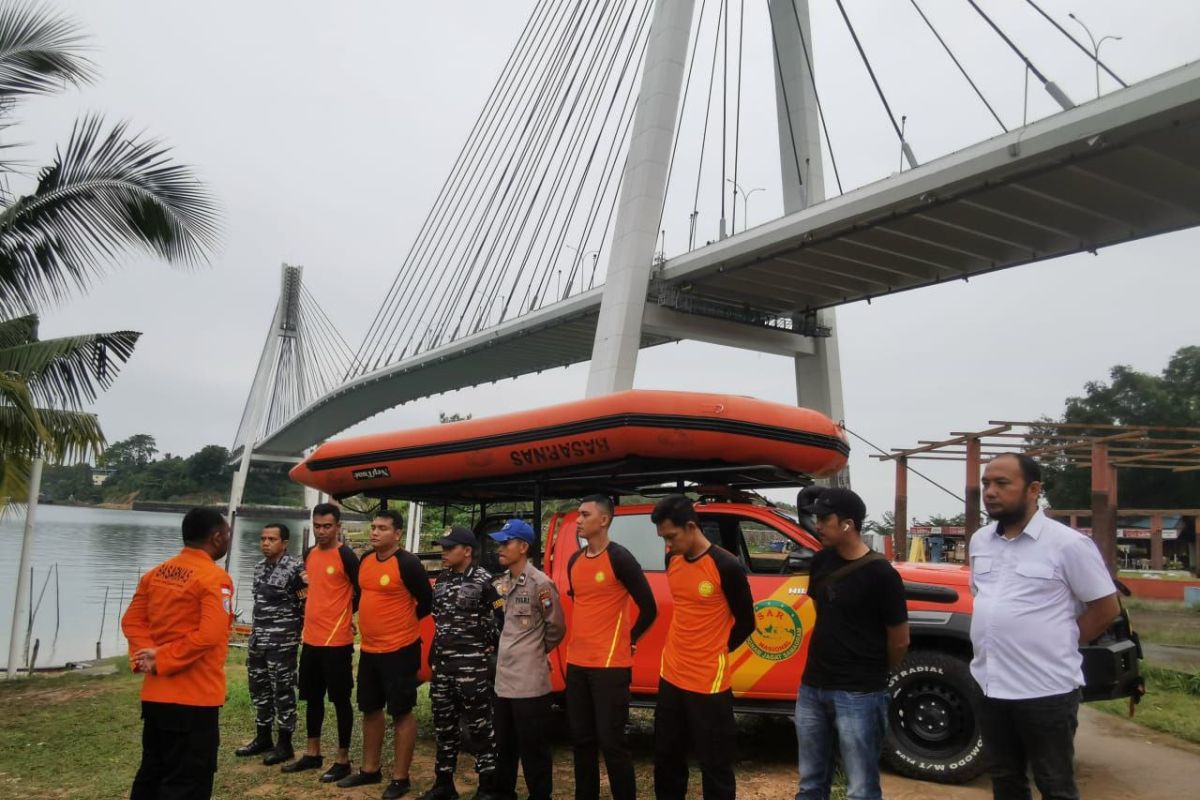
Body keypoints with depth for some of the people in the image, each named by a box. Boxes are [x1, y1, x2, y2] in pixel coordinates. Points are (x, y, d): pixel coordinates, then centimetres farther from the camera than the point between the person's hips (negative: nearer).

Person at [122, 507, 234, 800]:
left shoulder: (156, 573, 9)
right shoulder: (215, 577, -16)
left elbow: (132, 621, 7)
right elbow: (209, 635, -25)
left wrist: (149, 655, -6)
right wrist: (162, 660, -16)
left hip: (154, 694, 8)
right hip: (195, 698, -8)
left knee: (152, 773, 20)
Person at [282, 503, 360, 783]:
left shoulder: (346, 556, -14)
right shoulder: (310, 554, 9)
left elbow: (362, 591, -10)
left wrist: (346, 615, 3)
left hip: (336, 641, -8)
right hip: (310, 638, 8)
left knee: (340, 700, 2)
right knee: (312, 698, 17)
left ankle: (343, 760, 11)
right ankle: (312, 754, 30)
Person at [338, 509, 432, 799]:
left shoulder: (408, 563, -16)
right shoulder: (365, 560, 6)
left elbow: (426, 600, -9)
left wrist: (403, 623, 4)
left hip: (399, 650, -8)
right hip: (369, 649, 8)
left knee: (402, 713, 2)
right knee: (370, 709, 18)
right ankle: (370, 770, 32)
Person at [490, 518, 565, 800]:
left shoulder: (540, 583, -13)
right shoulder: (500, 583, 9)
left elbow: (556, 627, -5)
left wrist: (535, 651, 5)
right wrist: (508, 651, 11)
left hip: (530, 682, -7)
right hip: (503, 679, 7)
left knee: (533, 749, 2)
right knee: (503, 745, 19)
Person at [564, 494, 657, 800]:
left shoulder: (620, 558, -11)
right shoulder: (575, 561, 10)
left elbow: (648, 608, -8)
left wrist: (630, 641, 2)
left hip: (610, 665, -7)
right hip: (577, 663, 7)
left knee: (611, 741, -3)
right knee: (582, 739, 12)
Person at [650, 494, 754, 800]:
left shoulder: (726, 567, -17)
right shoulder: (672, 560, 1)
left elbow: (746, 623, -6)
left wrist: (713, 654, 3)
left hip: (709, 683, -6)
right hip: (671, 677, 6)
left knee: (714, 766, 4)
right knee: (666, 758, 18)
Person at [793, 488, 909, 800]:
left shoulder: (880, 574, -15)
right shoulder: (821, 561, 5)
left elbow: (899, 641, -8)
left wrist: (873, 674, 7)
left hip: (858, 695, -6)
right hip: (811, 687, 6)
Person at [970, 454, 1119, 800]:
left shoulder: (1068, 544, -12)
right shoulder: (979, 541, 7)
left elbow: (1106, 608, -5)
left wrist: (1062, 644, -4)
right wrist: (994, 641, 11)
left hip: (1047, 690, -6)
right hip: (990, 686, 6)